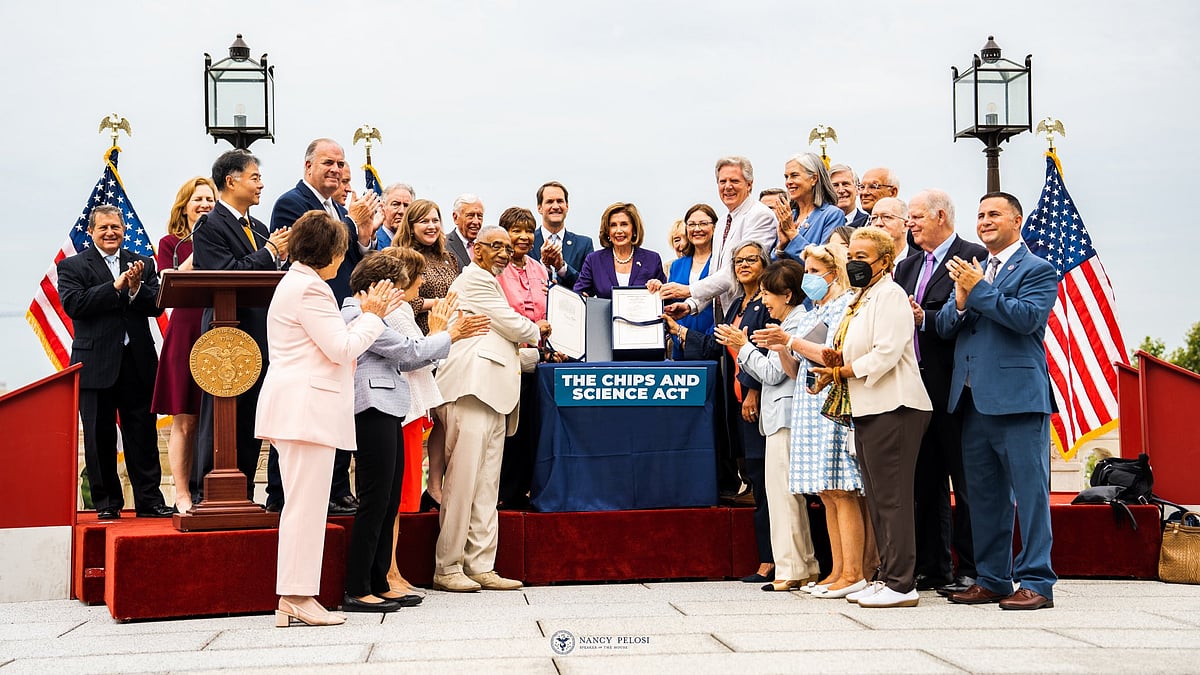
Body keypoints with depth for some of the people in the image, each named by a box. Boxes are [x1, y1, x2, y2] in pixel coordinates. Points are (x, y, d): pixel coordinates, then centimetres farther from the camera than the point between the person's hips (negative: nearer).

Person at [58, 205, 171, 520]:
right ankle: (107, 503, 13)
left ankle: (149, 500, 8)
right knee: (99, 437, 4)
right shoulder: (72, 266, 4)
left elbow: (157, 306, 3)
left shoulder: (143, 264, 12)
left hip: (138, 361, 2)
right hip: (95, 362, -2)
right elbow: (73, 304, -11)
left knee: (143, 434, 3)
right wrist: (116, 286, -16)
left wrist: (136, 288, -16)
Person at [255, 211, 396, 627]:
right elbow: (341, 347, -15)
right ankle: (298, 597, -5)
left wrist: (366, 316, 19)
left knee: (301, 503, 10)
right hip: (307, 406, -11)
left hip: (295, 406, 11)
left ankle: (292, 599, 12)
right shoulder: (309, 288, -13)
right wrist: (372, 316, -2)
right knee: (307, 503, -8)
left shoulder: (295, 282, 21)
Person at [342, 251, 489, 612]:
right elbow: (408, 352, -10)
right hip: (373, 411, -11)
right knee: (375, 501, -9)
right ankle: (357, 591, -6)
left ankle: (379, 584, 15)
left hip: (388, 412, 11)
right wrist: (446, 335, 4)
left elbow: (404, 361, 18)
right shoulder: (359, 316, -10)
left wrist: (444, 335, 12)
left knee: (390, 501, 10)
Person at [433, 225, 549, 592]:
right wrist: (537, 330, 15)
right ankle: (447, 567, -6)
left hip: (493, 396, 10)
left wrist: (539, 356, 21)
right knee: (463, 480, -10)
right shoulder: (474, 280, -1)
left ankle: (480, 566, 8)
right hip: (472, 389, -10)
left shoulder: (488, 284, 30)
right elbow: (514, 326, -5)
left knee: (486, 485, 7)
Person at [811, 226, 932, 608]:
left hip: (892, 408, -10)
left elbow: (887, 352, -19)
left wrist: (843, 371, -10)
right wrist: (837, 363, 1)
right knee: (877, 499, 11)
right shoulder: (860, 299, 21)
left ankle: (901, 584, -7)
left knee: (892, 498, -9)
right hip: (867, 409, 10)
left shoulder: (889, 295, -8)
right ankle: (887, 577, 17)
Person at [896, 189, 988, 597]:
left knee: (965, 482, -1)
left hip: (954, 388, -8)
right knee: (925, 481, 12)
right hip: (917, 386, 8)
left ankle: (970, 570, 5)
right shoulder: (908, 266, 19)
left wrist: (924, 318, -21)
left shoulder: (973, 257, -6)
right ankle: (931, 567, 20)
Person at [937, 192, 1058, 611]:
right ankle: (992, 580, 19)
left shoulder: (1038, 270, 0)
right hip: (973, 400, 7)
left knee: (1030, 492, -5)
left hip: (1017, 399, -7)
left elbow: (1028, 317, -17)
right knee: (984, 494, 11)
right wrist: (961, 300, -7)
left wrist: (979, 290, -14)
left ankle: (1036, 582, -1)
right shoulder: (972, 270, 20)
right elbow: (944, 328, 13)